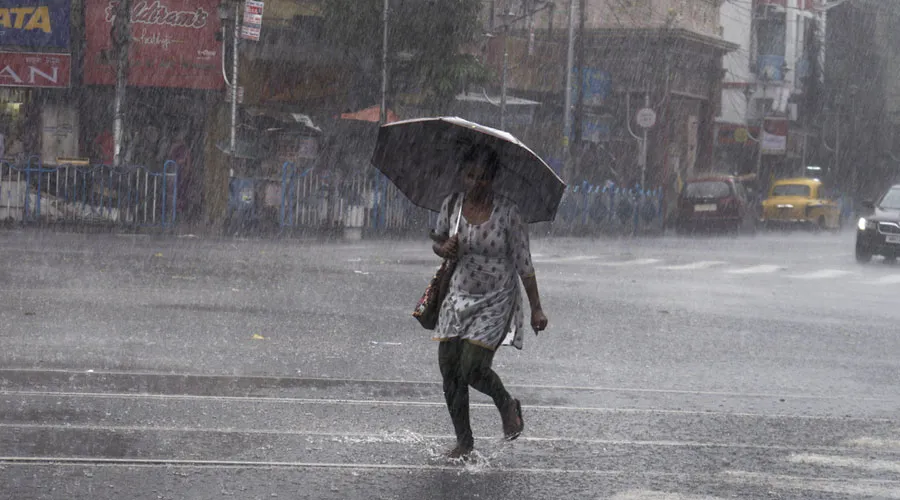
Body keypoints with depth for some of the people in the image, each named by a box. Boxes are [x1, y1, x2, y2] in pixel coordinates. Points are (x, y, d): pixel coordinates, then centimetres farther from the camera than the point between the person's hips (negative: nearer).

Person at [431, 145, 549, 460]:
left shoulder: (507, 213, -13)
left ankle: (508, 406, 19)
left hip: (496, 301, -4)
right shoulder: (452, 205, -2)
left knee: (473, 369, -13)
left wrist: (536, 308, -7)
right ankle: (464, 440, 15)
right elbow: (437, 242, 14)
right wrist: (444, 249, -12)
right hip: (459, 297, 4)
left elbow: (523, 264, -8)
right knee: (449, 370, 0)